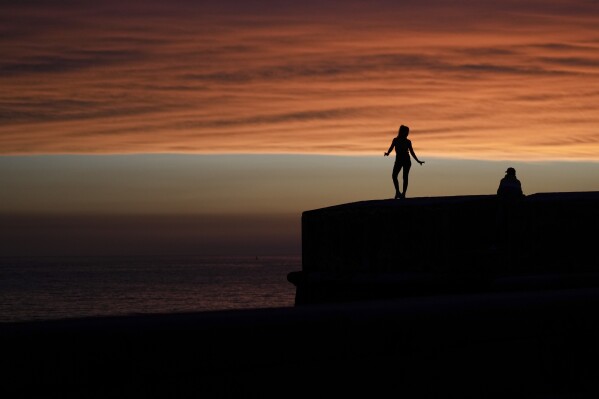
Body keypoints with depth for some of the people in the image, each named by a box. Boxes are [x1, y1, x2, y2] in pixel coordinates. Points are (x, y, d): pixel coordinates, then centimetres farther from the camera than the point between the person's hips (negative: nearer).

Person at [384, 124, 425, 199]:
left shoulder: (408, 142, 8)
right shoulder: (395, 140, 6)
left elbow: (412, 152, 14)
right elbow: (391, 148, 1)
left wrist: (418, 161, 15)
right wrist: (387, 153, -21)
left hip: (406, 160, 0)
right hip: (399, 160, 0)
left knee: (405, 177, -5)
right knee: (394, 176, -15)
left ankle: (403, 194, -4)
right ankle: (397, 192, -8)